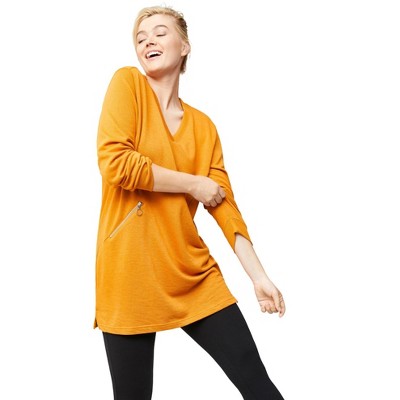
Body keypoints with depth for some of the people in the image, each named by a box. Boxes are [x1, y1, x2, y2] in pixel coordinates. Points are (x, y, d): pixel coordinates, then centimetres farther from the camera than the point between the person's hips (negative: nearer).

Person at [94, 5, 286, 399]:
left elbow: (224, 203, 8)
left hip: (193, 274, 4)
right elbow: (115, 164, -15)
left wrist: (259, 276, 4)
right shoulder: (127, 83, -1)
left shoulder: (203, 126, 10)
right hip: (130, 273, -3)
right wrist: (193, 184, -6)